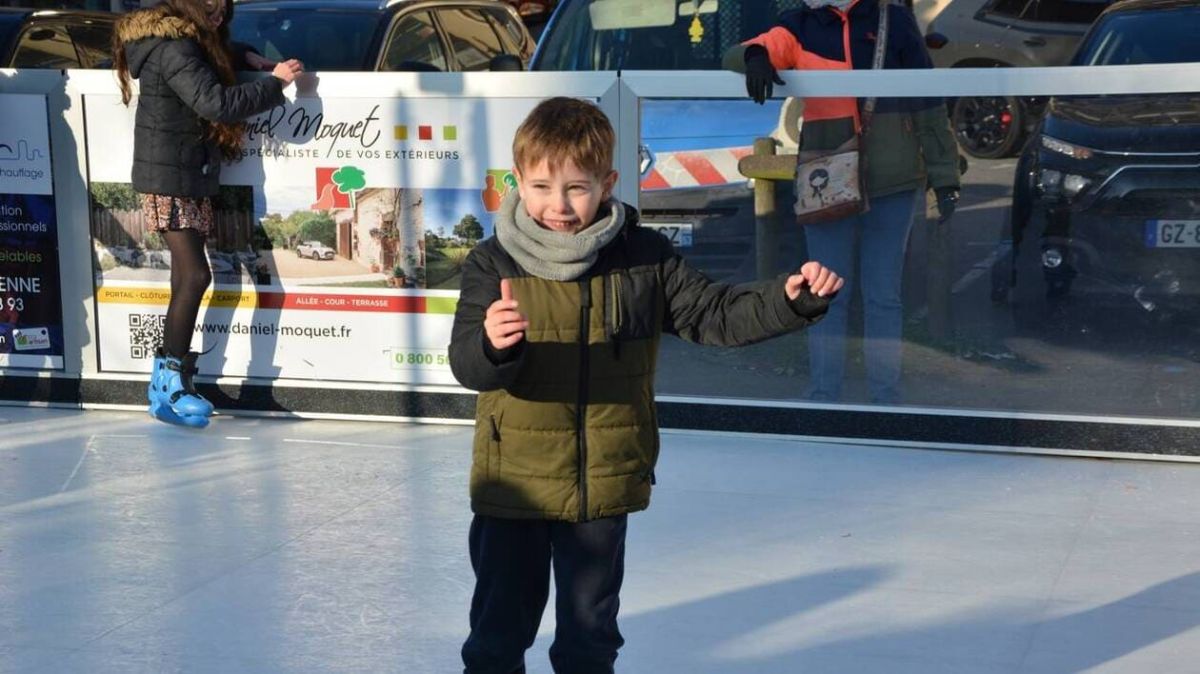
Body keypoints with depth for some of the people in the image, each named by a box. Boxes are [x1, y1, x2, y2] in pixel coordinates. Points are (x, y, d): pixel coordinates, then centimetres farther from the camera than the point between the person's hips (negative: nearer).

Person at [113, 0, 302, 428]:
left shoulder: (183, 42, 14)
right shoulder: (174, 48, -19)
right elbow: (217, 104, -26)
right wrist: (275, 83, -17)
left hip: (189, 178, 10)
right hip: (171, 180, -10)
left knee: (186, 277, 9)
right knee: (194, 275, -13)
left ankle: (169, 379, 14)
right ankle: (171, 381, -9)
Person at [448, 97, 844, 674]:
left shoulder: (644, 258, -5)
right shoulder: (493, 264, -10)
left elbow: (714, 314, -1)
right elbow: (466, 364, -19)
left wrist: (791, 299, -15)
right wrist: (494, 346, -41)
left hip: (604, 489, 1)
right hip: (513, 488, -1)